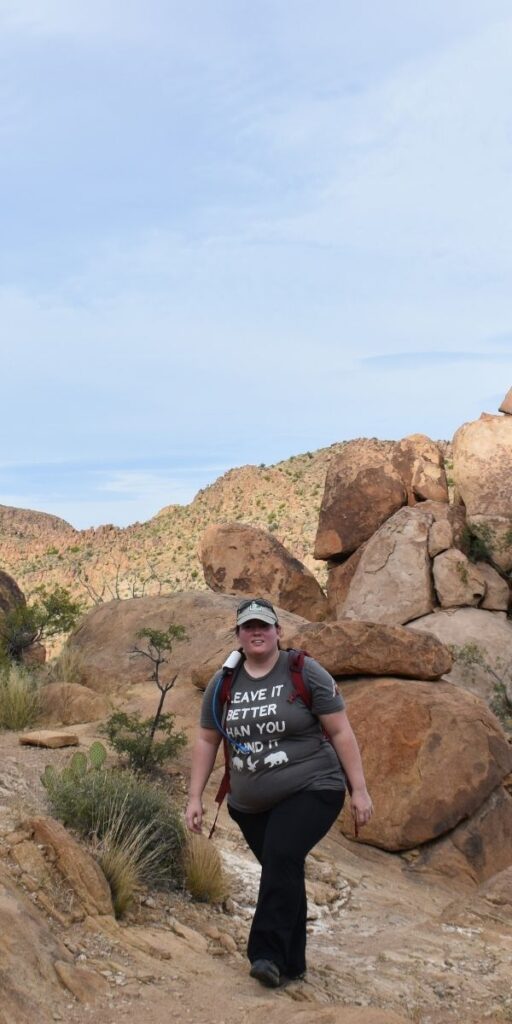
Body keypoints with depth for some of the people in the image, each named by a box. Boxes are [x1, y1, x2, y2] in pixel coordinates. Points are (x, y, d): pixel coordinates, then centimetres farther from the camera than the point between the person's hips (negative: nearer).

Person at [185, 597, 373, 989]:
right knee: (285, 876, 8)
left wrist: (359, 789, -7)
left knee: (281, 858, -25)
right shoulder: (223, 683, 6)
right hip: (251, 805, 4)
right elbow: (207, 741, 13)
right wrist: (195, 798, 9)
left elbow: (341, 732, -5)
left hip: (310, 791, -4)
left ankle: (269, 955, -24)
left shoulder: (304, 673, -6)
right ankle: (292, 963, 22)